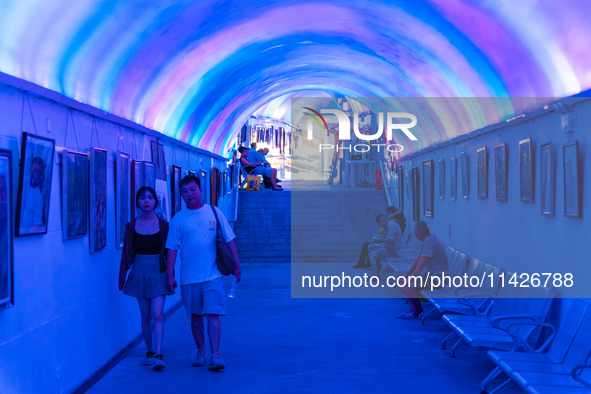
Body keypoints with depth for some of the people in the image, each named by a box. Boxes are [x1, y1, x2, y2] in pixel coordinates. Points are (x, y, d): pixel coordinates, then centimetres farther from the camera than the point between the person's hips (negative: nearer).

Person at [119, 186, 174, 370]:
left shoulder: (163, 225, -1)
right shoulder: (131, 226, 2)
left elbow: (169, 253, 3)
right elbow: (126, 254, 6)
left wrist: (171, 278, 2)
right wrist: (122, 280, 5)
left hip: (158, 275, -2)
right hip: (139, 274, 2)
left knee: (157, 314, -12)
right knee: (145, 317, 7)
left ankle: (158, 356, -15)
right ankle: (150, 351, 22)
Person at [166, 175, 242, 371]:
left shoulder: (214, 212, 3)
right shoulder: (178, 219, 3)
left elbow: (229, 240, 5)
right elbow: (172, 249, 4)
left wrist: (236, 266, 2)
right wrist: (170, 275, -1)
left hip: (213, 275, -1)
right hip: (189, 278, 1)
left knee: (213, 315, -8)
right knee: (195, 316, 10)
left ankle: (215, 355, -8)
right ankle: (200, 352, 23)